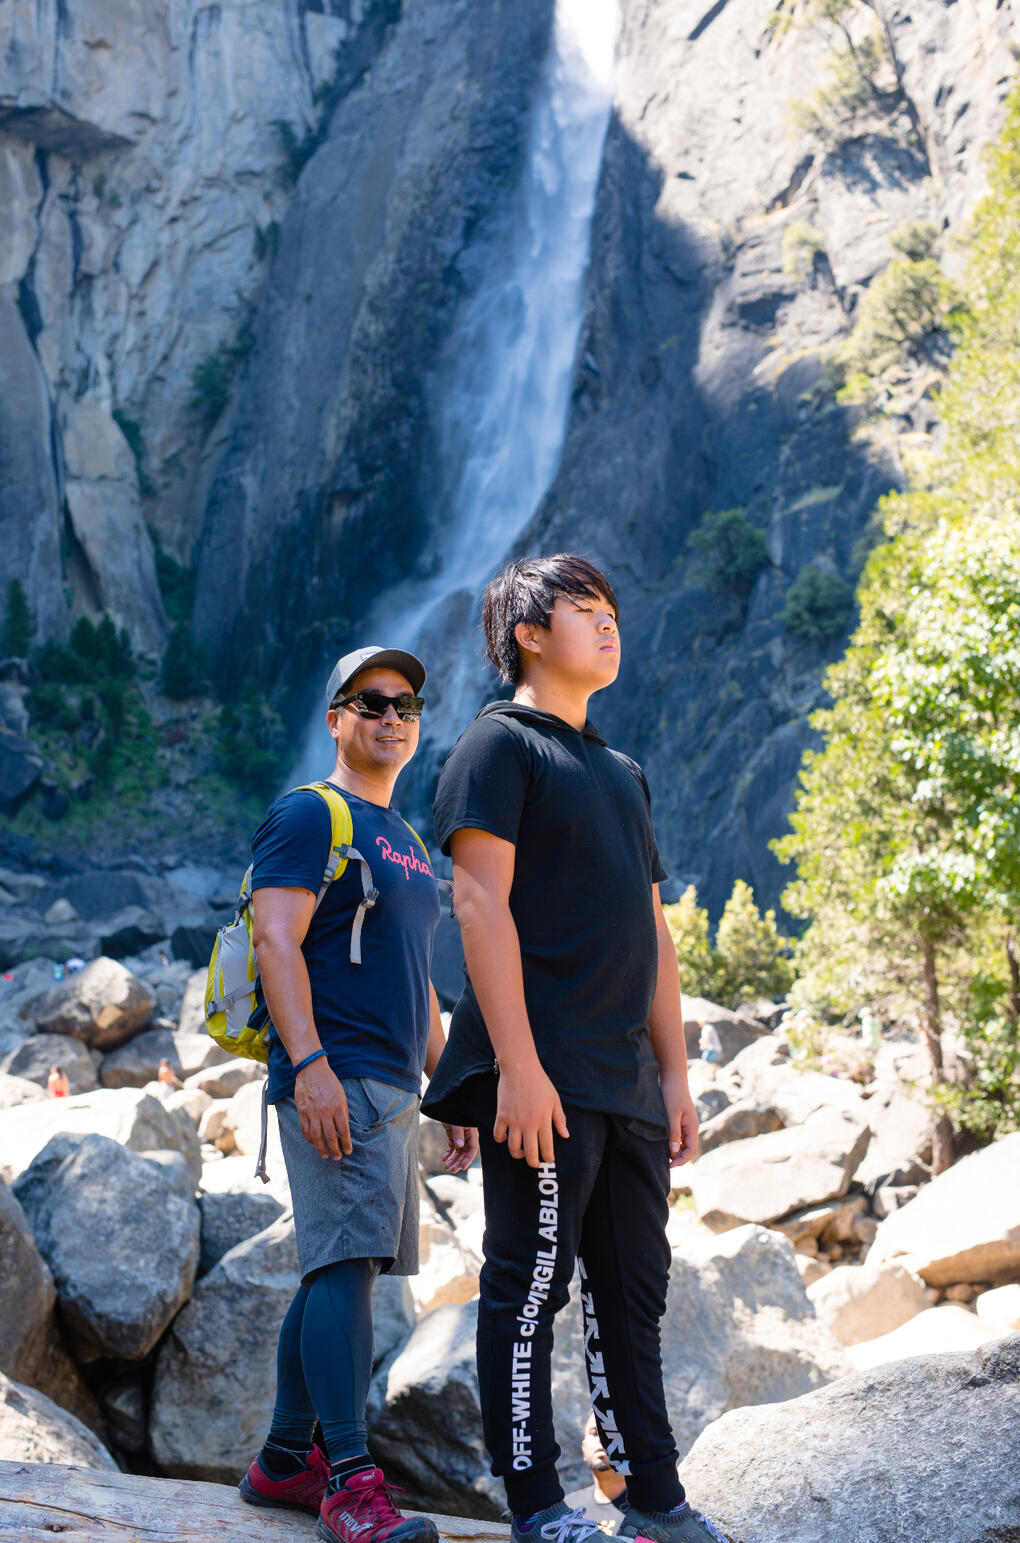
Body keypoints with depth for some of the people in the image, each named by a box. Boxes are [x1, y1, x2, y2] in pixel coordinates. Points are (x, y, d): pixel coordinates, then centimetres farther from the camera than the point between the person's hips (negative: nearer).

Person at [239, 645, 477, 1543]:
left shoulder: (405, 843, 24)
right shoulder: (308, 816, -3)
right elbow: (276, 941, -14)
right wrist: (309, 1063, -23)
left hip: (394, 1089, 9)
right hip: (333, 1080, -9)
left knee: (338, 1268, 9)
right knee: (346, 1262, -15)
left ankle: (285, 1461, 16)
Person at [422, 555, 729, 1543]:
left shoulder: (622, 774, 22)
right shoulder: (499, 743, -1)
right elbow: (482, 903, -11)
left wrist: (674, 1073, 15)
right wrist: (517, 1065, -19)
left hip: (627, 1081, 8)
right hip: (544, 1072, -8)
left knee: (633, 1292, 10)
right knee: (531, 1284, -3)